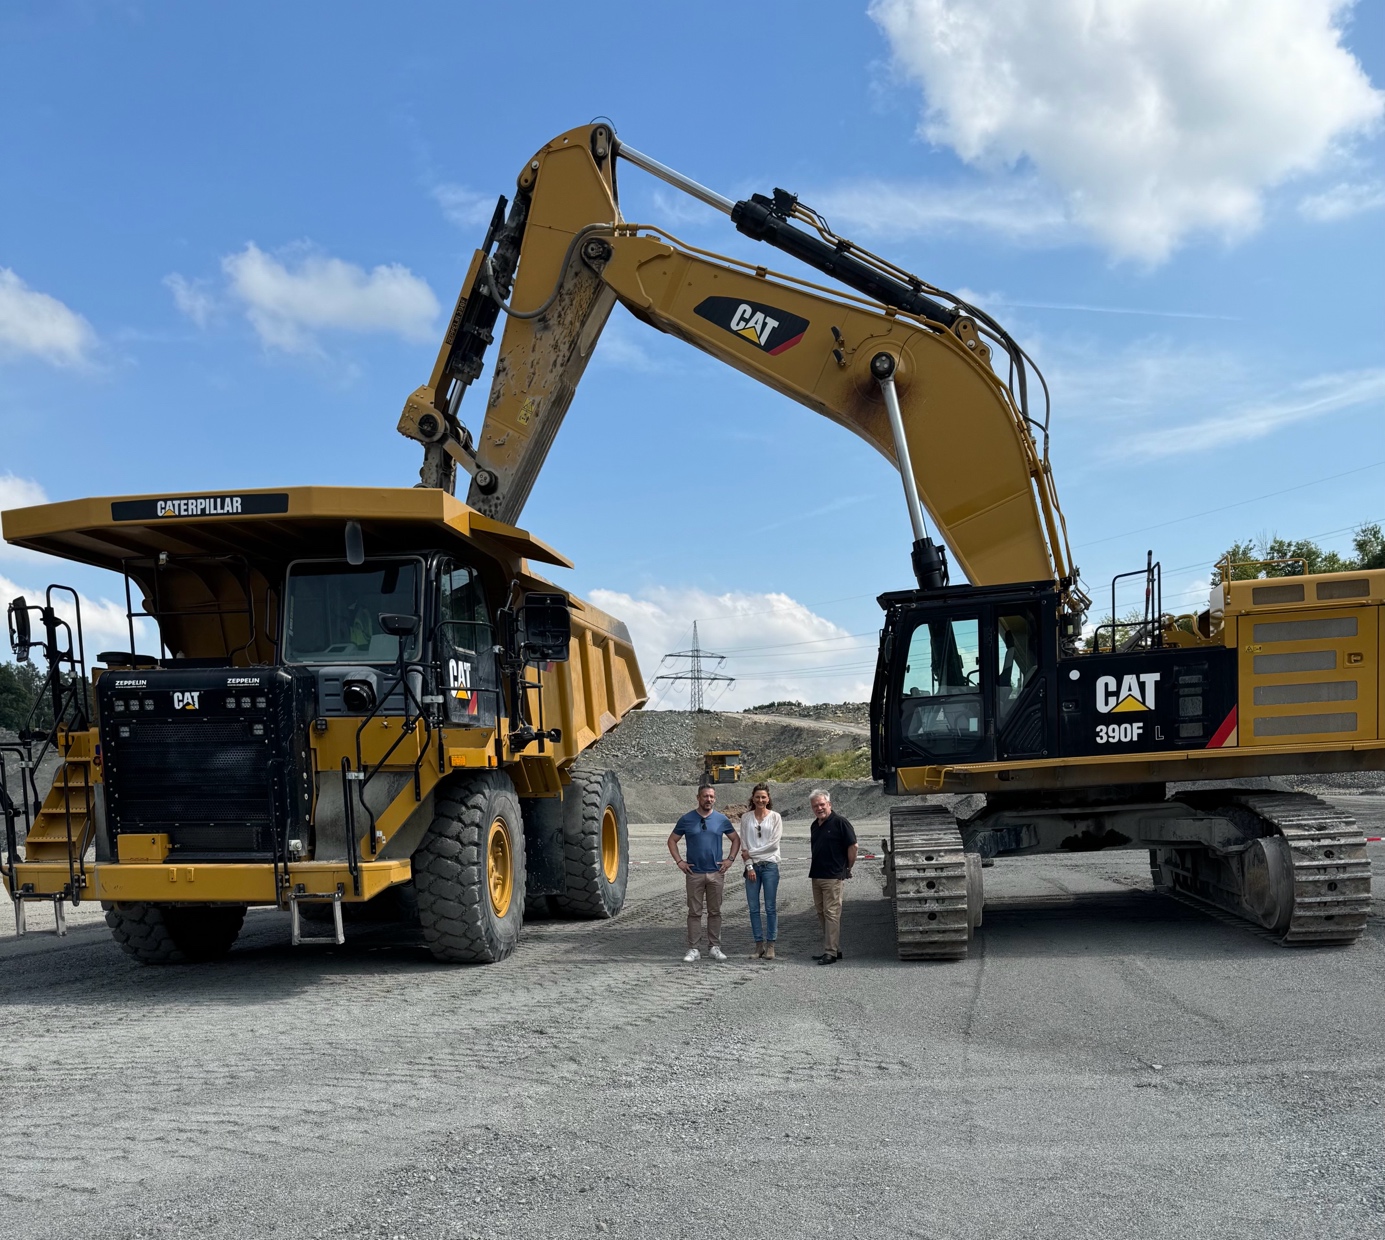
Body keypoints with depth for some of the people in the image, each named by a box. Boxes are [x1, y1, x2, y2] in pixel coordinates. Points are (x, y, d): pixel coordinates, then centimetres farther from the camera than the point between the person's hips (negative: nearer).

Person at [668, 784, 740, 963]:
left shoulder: (722, 820, 4)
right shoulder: (686, 819, 1)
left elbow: (736, 839, 14)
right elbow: (672, 840, 9)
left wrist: (730, 859, 3)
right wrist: (679, 861, 0)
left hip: (716, 873, 1)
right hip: (694, 873, -1)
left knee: (715, 912, 7)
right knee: (694, 912, 1)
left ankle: (714, 947, 15)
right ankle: (693, 949, 4)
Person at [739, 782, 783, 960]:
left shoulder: (775, 817, 1)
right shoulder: (746, 817, 7)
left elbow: (773, 844, -6)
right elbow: (744, 845, 3)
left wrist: (751, 852, -6)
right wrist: (749, 866, -5)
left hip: (770, 865, -2)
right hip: (752, 866, 2)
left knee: (771, 907, -1)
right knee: (753, 907, 3)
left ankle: (770, 945, 5)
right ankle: (759, 944, 10)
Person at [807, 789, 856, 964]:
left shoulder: (839, 822, -9)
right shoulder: (815, 825, 14)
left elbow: (852, 846, -10)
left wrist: (847, 869, -2)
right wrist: (813, 869, 16)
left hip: (833, 877, -9)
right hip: (816, 876, 9)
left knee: (831, 913, -8)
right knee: (821, 914, 12)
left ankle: (831, 952, -6)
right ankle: (836, 949, 21)